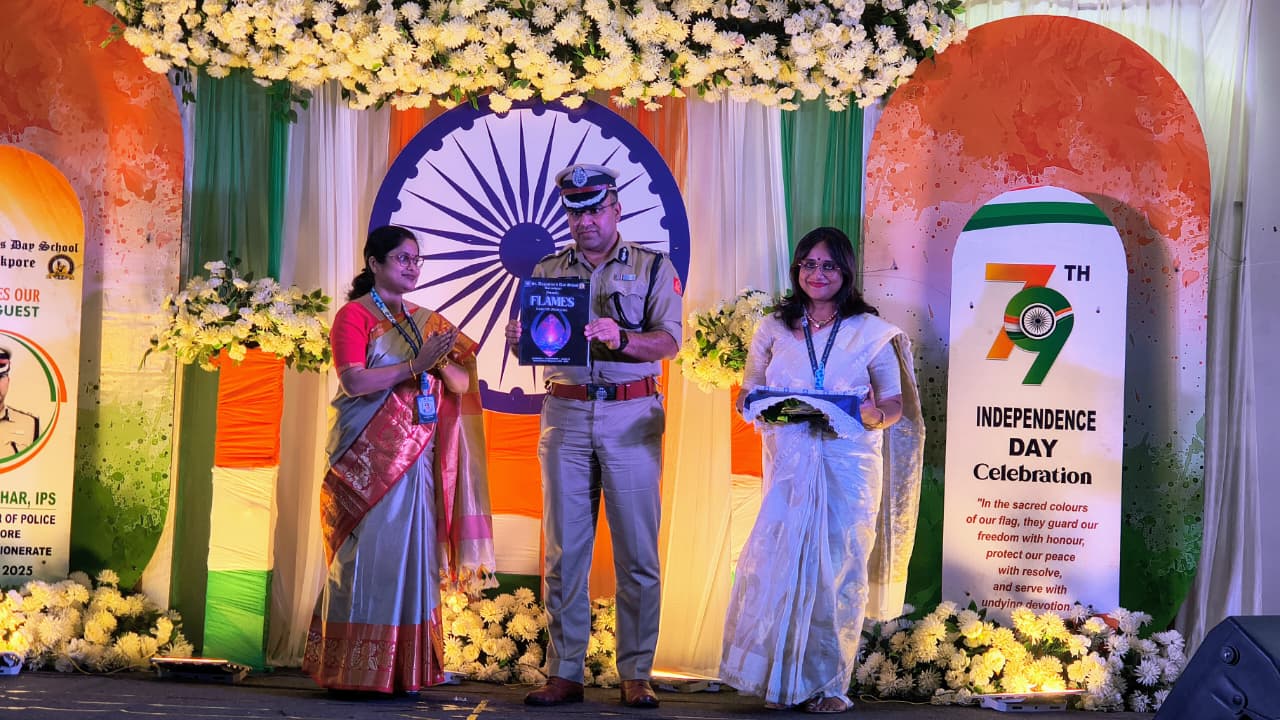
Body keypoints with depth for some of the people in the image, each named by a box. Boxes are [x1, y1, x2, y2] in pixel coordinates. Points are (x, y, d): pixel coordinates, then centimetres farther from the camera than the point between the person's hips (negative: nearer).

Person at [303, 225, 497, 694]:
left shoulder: (428, 322, 18)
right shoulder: (354, 316, 1)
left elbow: (462, 385, 13)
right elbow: (354, 381, -13)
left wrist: (444, 361, -8)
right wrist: (416, 364, -17)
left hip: (419, 457, 5)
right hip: (368, 457, -5)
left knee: (412, 555, 2)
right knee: (368, 554, -8)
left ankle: (406, 670, 5)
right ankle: (357, 672, -4)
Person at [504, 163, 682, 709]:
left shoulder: (653, 269, 7)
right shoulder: (548, 271, 15)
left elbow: (668, 341, -7)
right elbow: (529, 343, 7)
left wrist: (621, 339, -27)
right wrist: (519, 339, -17)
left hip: (631, 417, -2)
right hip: (565, 414, 2)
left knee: (637, 552, -2)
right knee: (564, 551, 2)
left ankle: (636, 674, 3)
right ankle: (564, 674, 7)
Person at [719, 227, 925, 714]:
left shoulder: (870, 331, 6)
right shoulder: (773, 330, 12)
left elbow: (895, 405, 6)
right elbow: (747, 395, 14)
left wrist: (868, 414, -15)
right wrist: (767, 408, -8)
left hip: (849, 465, -1)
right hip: (789, 466, 1)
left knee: (838, 569, -3)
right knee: (777, 563, -5)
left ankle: (828, 684, 5)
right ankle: (779, 679, 7)